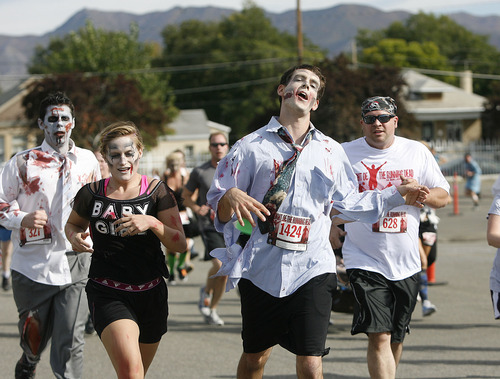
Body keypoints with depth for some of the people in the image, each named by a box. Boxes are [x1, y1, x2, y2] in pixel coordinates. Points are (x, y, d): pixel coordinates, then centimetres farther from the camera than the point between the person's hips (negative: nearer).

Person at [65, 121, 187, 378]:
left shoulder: (157, 192, 0)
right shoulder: (92, 194, 0)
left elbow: (180, 244, -4)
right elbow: (73, 224, 21)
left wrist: (152, 222, -21)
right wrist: (75, 237, -3)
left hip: (151, 293, 2)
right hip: (107, 295, -2)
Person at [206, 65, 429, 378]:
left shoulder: (331, 151, 14)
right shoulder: (252, 146, 5)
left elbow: (348, 205, 21)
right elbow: (219, 208, 3)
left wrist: (397, 196, 14)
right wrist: (230, 197, -20)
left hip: (312, 270, 1)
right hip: (261, 269, -1)